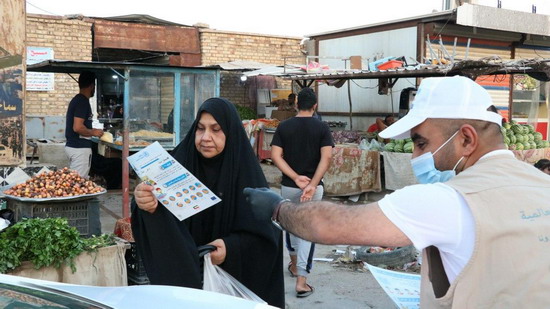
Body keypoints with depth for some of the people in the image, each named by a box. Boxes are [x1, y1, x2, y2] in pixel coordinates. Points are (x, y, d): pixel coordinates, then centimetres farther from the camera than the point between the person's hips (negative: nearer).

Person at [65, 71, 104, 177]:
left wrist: (91, 130, 19)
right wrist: (94, 132, -9)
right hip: (80, 148, -10)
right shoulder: (83, 101, -16)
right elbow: (77, 127, -24)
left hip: (71, 146, 10)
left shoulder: (76, 99, 13)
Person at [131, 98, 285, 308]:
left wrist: (232, 247, -24)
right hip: (184, 270, 1)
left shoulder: (246, 170, -8)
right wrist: (148, 204, -42)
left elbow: (265, 232, -8)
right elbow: (162, 204, -20)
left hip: (233, 274, 0)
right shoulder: (181, 161, -6)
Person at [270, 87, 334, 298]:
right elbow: (326, 157, -15)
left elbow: (275, 155, -9)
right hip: (313, 186, -2)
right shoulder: (322, 128, -5)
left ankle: (294, 264, 42)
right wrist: (312, 184, -19)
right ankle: (301, 281, -4)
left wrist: (296, 178, -12)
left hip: (288, 186, 2)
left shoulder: (284, 126, -1)